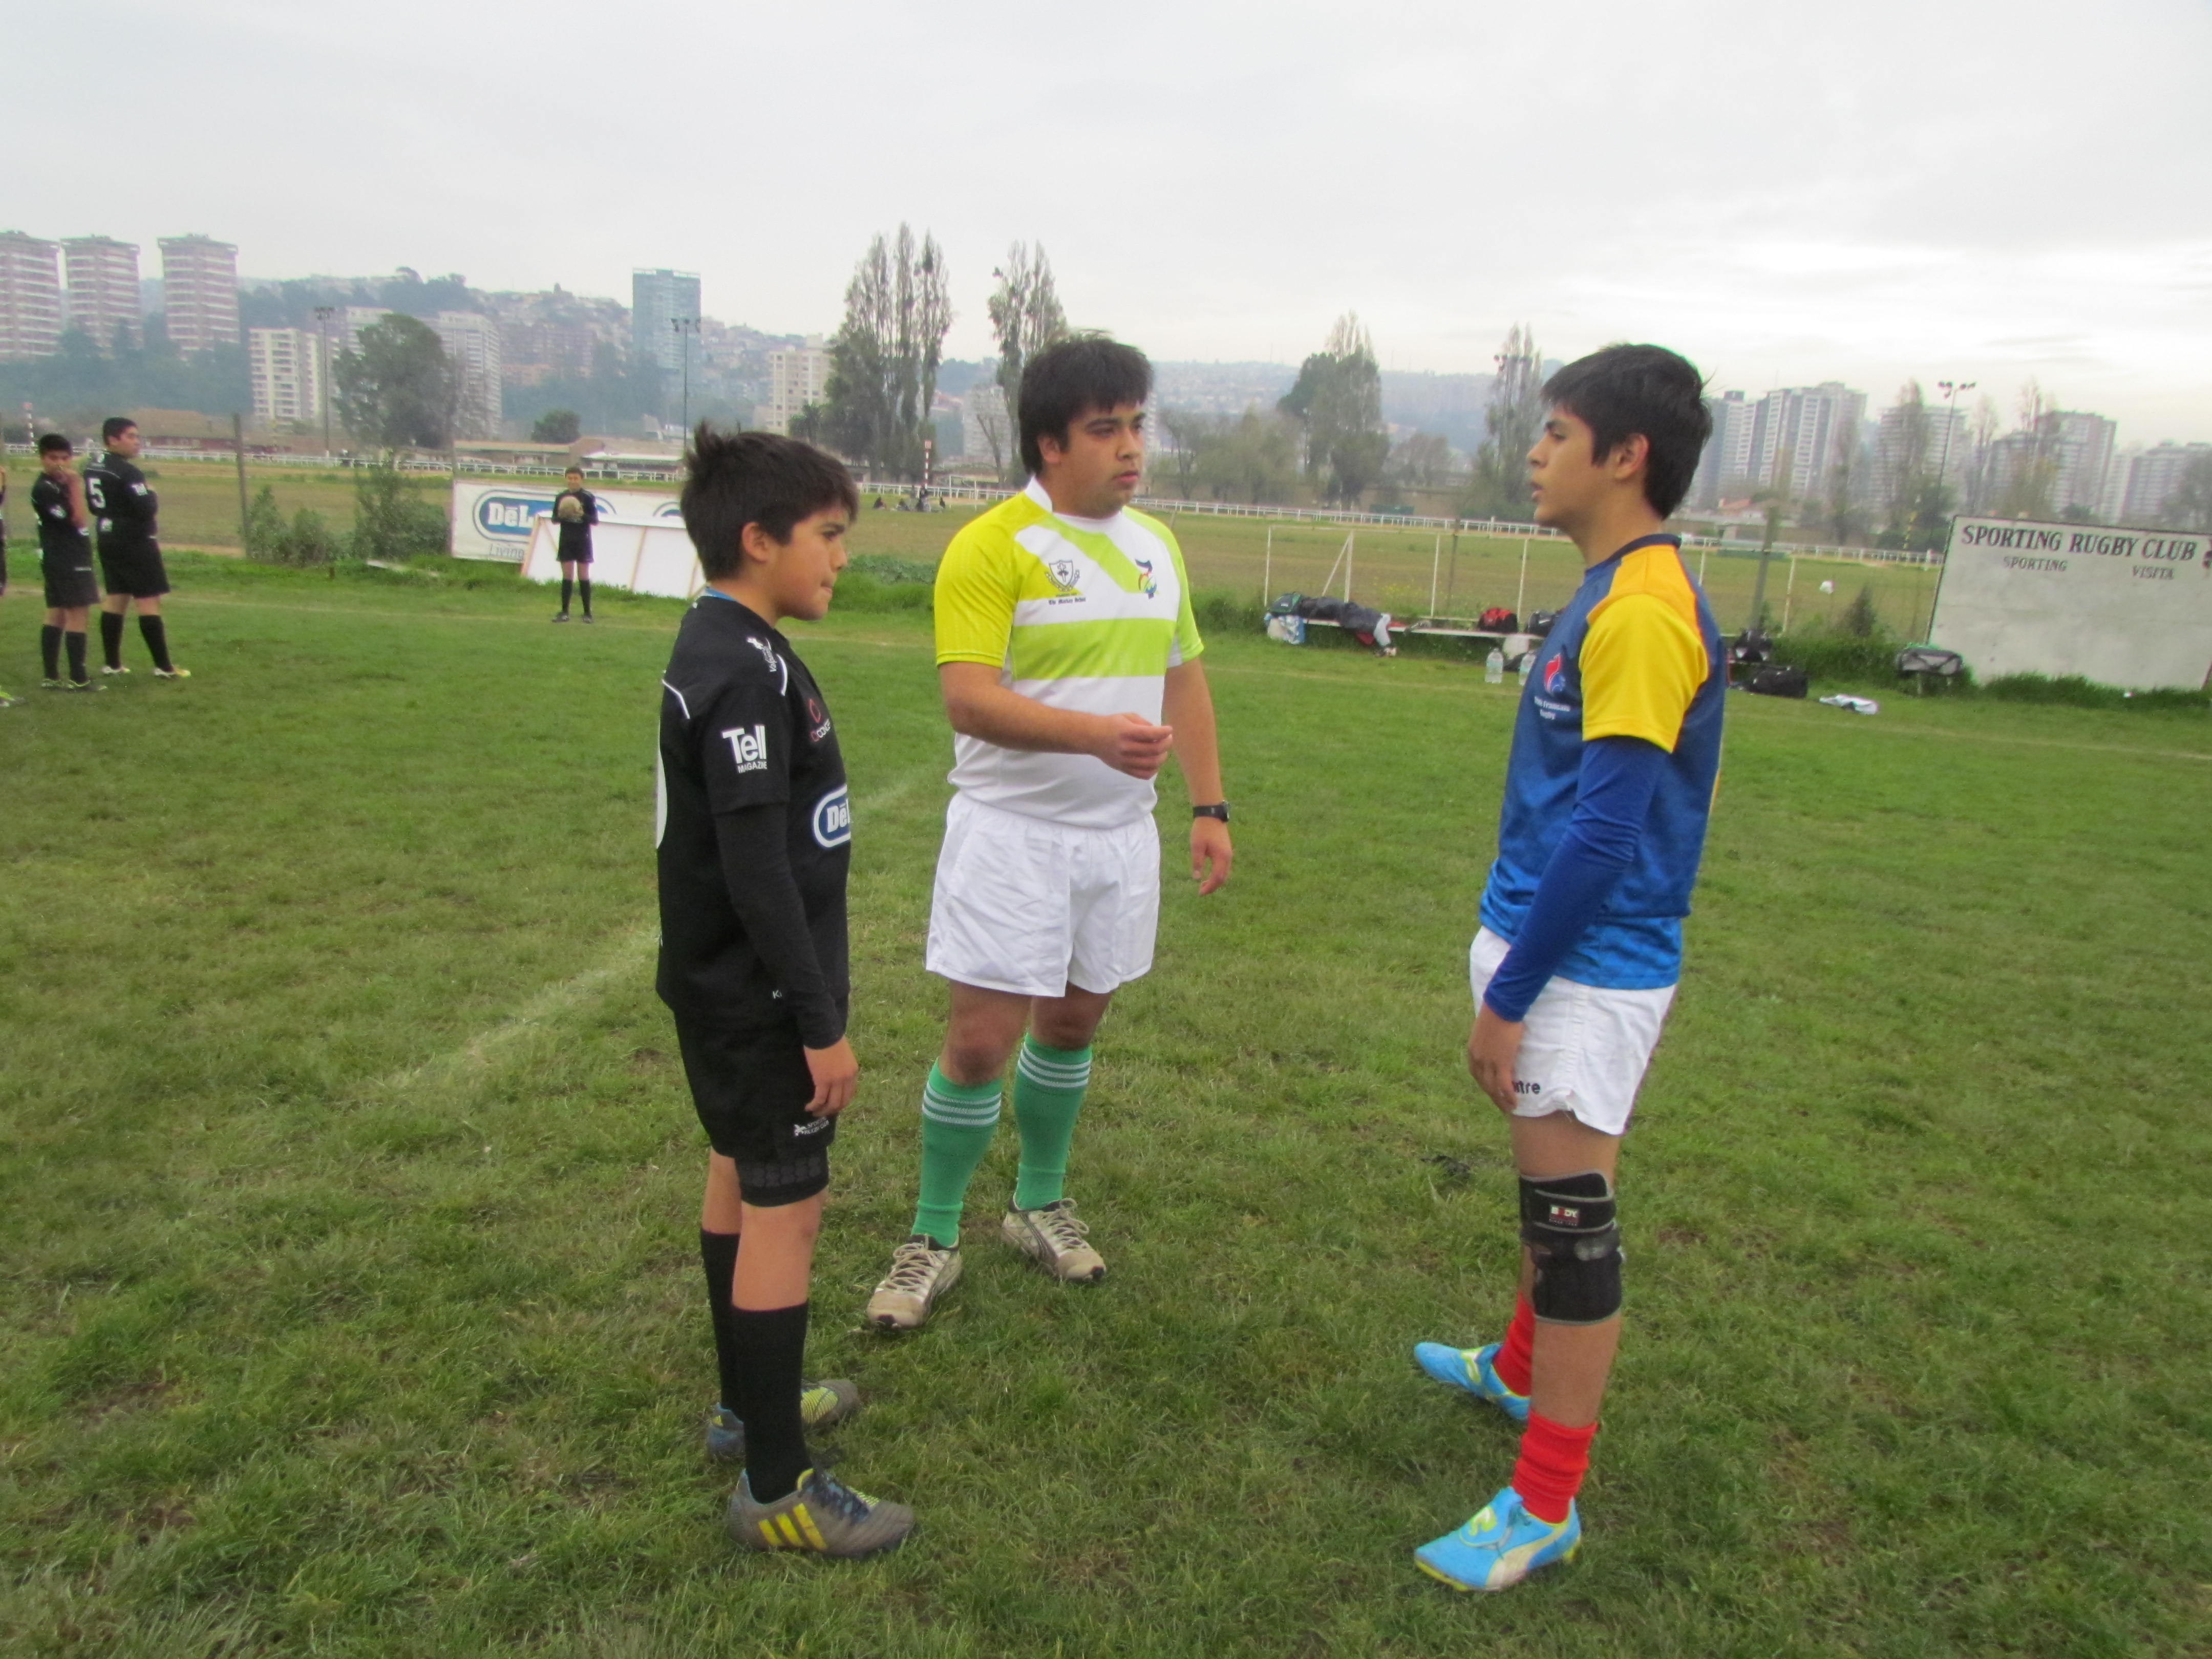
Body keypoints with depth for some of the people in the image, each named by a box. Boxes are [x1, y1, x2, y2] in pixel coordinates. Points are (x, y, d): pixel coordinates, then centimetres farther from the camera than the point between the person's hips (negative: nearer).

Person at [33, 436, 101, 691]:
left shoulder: (61, 484, 17)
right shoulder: (43, 488, -14)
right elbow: (77, 519, -19)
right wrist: (76, 487, -16)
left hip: (73, 558, 10)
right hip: (63, 561, -10)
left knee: (57, 615, 10)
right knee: (77, 613, -11)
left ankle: (52, 677, 13)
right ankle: (78, 679, -12)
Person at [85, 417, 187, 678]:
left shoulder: (92, 467, 9)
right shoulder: (127, 471, -17)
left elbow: (94, 506, 16)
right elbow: (146, 508, -21)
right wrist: (150, 494, -2)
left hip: (108, 539, 9)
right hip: (134, 542, -9)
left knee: (116, 598, 14)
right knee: (149, 600, -6)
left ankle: (112, 663, 17)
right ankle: (163, 667, -6)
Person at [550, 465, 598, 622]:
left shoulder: (588, 497, -5)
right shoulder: (561, 497, 6)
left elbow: (595, 520, -4)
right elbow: (554, 519, 11)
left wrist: (582, 515, -22)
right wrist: (560, 516, -11)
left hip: (583, 541, -3)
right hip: (566, 540, 3)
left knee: (584, 577, -1)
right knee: (567, 577, 4)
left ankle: (587, 613, 5)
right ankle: (564, 612, 7)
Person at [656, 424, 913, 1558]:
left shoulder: (719, 648, 8)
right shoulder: (747, 670, -23)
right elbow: (759, 871, -26)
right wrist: (821, 1024, -20)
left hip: (722, 988, 11)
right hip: (758, 1000, -11)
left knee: (740, 1179, 20)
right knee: (785, 1210, -1)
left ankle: (746, 1406, 39)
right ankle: (776, 1488, 14)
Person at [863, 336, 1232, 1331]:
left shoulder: (1157, 544, 10)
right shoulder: (990, 548, -12)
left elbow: (1184, 682, 16)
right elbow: (968, 697, -23)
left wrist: (1208, 807, 10)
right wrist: (1095, 733, -36)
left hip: (1121, 835, 6)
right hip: (1012, 834, -5)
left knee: (1073, 1027, 16)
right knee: (981, 1043, -2)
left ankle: (1040, 1205, 36)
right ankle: (934, 1239, 19)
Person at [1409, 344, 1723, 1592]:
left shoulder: (1644, 611, -20)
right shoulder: (1615, 592, 11)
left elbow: (1605, 831, -23)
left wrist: (1511, 996, -17)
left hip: (1589, 970, -10)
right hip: (1553, 942, 10)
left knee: (1573, 1218, 1)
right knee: (1551, 1197, 24)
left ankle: (1546, 1509, 15)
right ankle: (1525, 1371, 46)